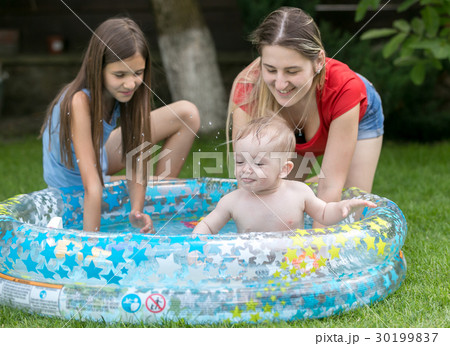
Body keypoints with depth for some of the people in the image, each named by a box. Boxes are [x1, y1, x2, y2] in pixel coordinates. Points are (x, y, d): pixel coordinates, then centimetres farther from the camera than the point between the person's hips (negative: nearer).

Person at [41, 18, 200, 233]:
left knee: (187, 115, -2)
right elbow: (92, 186, -42)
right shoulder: (79, 102, -38)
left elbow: (136, 161, -20)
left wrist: (137, 213, -34)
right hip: (73, 184, -6)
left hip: (99, 157, 6)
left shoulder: (127, 93, -19)